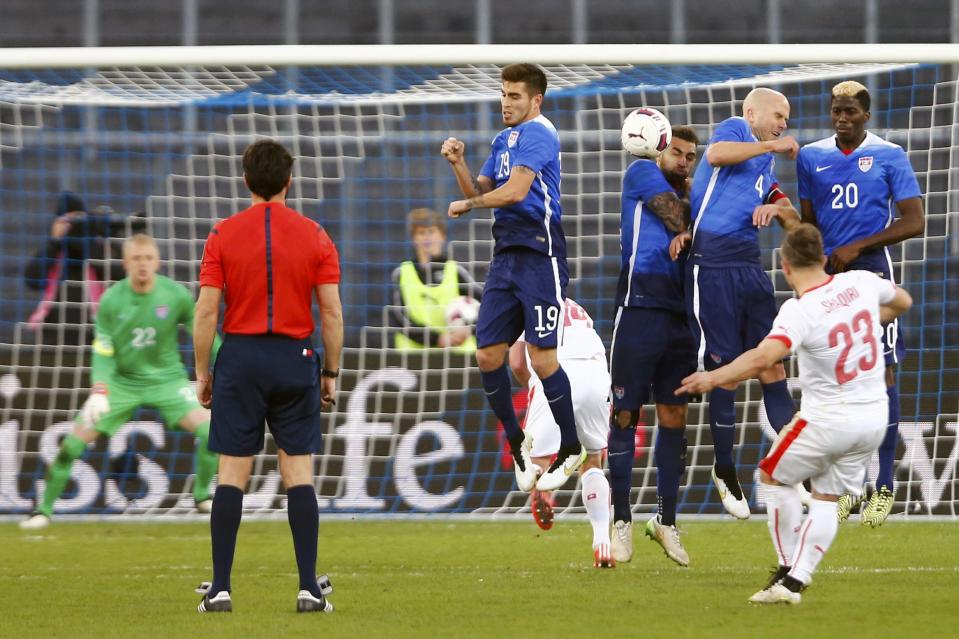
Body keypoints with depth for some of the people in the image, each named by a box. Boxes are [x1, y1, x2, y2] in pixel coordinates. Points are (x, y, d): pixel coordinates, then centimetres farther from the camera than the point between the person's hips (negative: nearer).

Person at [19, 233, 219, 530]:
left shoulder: (176, 295, -15)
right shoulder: (111, 300, -14)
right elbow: (103, 353, -9)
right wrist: (99, 391, -24)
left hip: (166, 377, 0)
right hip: (123, 380, 0)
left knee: (209, 427, -20)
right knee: (76, 438, -11)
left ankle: (202, 495, 5)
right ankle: (45, 508, 6)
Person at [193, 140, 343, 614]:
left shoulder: (223, 235, -2)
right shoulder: (314, 237, 0)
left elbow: (206, 311, -4)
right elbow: (332, 313, -1)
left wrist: (202, 372, 5)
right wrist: (331, 372, 8)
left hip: (240, 360, 0)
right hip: (295, 360, 0)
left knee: (231, 474, 2)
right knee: (299, 472, 3)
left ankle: (220, 588, 0)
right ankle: (310, 587, -1)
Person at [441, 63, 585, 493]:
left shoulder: (536, 133, -10)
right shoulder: (504, 139, 19)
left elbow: (515, 191, -19)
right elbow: (480, 191, 19)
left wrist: (467, 205, -4)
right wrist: (458, 164, 0)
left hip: (539, 255, -9)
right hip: (506, 255, 9)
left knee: (542, 358, -8)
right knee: (488, 355, 5)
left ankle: (571, 449, 4)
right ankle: (516, 442, 20)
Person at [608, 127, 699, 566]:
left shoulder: (688, 195, 22)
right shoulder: (643, 173, 7)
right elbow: (680, 223, -6)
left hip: (681, 315, 6)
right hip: (640, 310, -6)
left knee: (674, 419, 5)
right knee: (626, 415, -3)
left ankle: (667, 521, 12)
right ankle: (621, 521, 1)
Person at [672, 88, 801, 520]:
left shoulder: (766, 169, 25)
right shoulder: (735, 129, 3)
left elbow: (795, 223, 21)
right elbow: (715, 155, -21)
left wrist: (777, 208, 0)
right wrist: (771, 145, -14)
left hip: (750, 269, 8)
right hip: (713, 268, -8)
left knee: (773, 370, 5)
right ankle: (725, 473, 11)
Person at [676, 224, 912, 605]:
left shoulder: (800, 311, -22)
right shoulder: (861, 282, -4)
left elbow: (763, 358, -37)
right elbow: (902, 301, 18)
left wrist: (714, 378, -30)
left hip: (827, 419, -6)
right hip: (874, 417, 6)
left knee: (774, 476, 18)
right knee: (827, 499, 15)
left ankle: (789, 568, 20)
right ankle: (794, 583, 6)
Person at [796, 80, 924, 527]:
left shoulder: (889, 156, -1)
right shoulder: (811, 157, 10)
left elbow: (914, 222, -6)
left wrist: (857, 247, -12)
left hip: (871, 271, -3)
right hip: (828, 273, 4)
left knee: (881, 374, -6)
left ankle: (884, 486, -3)